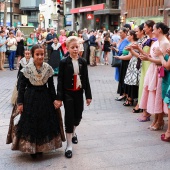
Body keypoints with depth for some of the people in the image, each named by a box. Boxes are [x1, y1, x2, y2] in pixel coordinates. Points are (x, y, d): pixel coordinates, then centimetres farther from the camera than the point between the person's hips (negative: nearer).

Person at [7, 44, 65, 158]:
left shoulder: (48, 69, -4)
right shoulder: (27, 70, -10)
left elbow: (51, 86, 4)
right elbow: (21, 87, -6)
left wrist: (54, 99, 2)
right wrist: (20, 103, -8)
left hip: (45, 98, 3)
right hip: (30, 99, -2)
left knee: (45, 122, 9)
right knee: (30, 123, 3)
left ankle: (41, 147, 26)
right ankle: (31, 148, 18)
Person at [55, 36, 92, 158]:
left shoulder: (83, 62, 1)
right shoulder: (64, 62, -9)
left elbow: (86, 79, 5)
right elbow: (60, 81, -8)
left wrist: (88, 95, 5)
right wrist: (59, 98, -11)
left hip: (79, 93, 4)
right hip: (68, 93, -3)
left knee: (78, 116, 14)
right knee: (69, 118, -2)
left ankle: (73, 132, 46)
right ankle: (69, 145, 7)